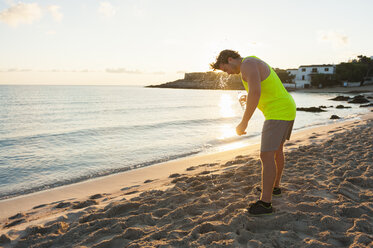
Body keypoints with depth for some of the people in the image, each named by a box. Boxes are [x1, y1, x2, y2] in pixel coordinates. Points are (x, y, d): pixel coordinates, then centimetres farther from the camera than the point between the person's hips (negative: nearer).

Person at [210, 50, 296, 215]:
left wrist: (243, 123, -25)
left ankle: (265, 202, -3)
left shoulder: (247, 64, -14)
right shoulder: (256, 65, 20)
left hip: (278, 113, -11)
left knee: (266, 156, -9)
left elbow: (255, 92, -29)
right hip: (288, 109, 11)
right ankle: (275, 186, 40)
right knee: (277, 149, 23)